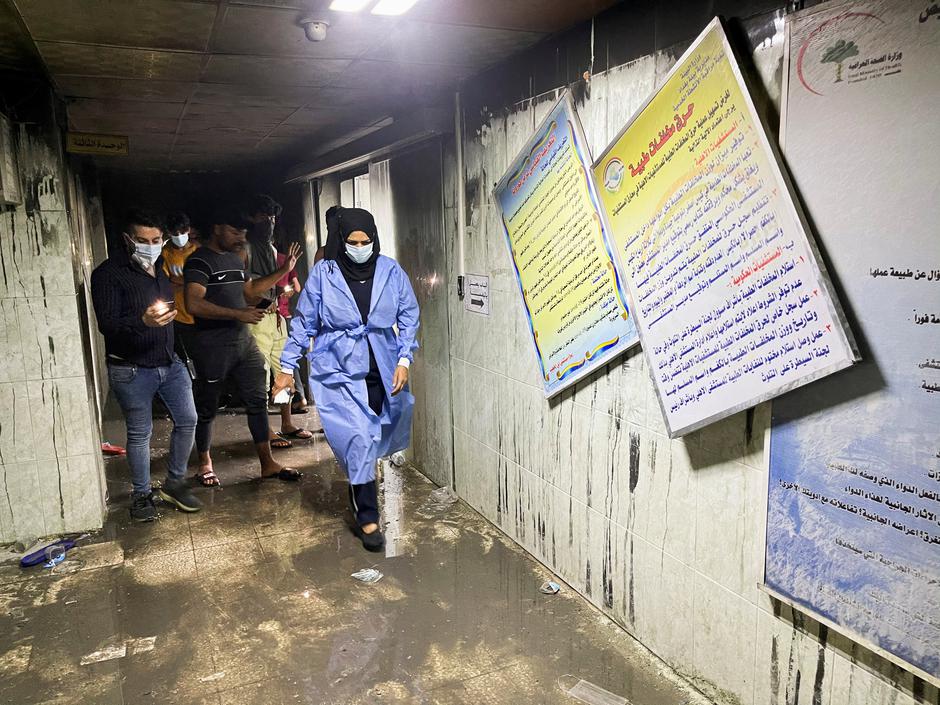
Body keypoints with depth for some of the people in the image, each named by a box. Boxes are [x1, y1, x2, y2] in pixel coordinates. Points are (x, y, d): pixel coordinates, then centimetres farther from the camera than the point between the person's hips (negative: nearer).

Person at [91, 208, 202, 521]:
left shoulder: (161, 269, 10)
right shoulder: (109, 273, -11)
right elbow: (107, 324, -18)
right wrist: (143, 321, -36)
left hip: (170, 363, 6)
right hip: (132, 370, -6)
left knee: (187, 420, 6)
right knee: (140, 433, 5)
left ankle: (175, 484, 23)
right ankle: (141, 494, 22)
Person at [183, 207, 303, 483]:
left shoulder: (235, 258, 15)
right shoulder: (199, 261, -12)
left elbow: (250, 289, 27)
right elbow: (194, 304, -22)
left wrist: (284, 271, 18)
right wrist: (238, 313, -24)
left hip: (243, 339, 8)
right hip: (212, 344, -7)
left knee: (258, 400, 6)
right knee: (206, 408, 8)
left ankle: (268, 463, 13)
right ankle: (205, 462, 27)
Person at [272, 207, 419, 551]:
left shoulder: (391, 272, -2)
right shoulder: (322, 273, -5)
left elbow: (409, 318, 4)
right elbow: (304, 322, 2)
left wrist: (404, 360, -5)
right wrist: (287, 367, 3)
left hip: (381, 370, 3)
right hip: (338, 370, -2)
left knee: (372, 439, 14)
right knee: (358, 439, -9)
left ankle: (359, 492, 41)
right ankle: (367, 518, 4)